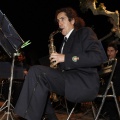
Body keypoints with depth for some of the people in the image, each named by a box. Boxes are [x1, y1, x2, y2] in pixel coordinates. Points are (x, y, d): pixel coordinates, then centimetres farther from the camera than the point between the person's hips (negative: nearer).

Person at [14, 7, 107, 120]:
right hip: (68, 80, 8)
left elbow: (99, 56, -13)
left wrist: (64, 58, -15)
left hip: (85, 83, -8)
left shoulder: (85, 32, 6)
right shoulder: (66, 40, 28)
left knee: (36, 71, -22)